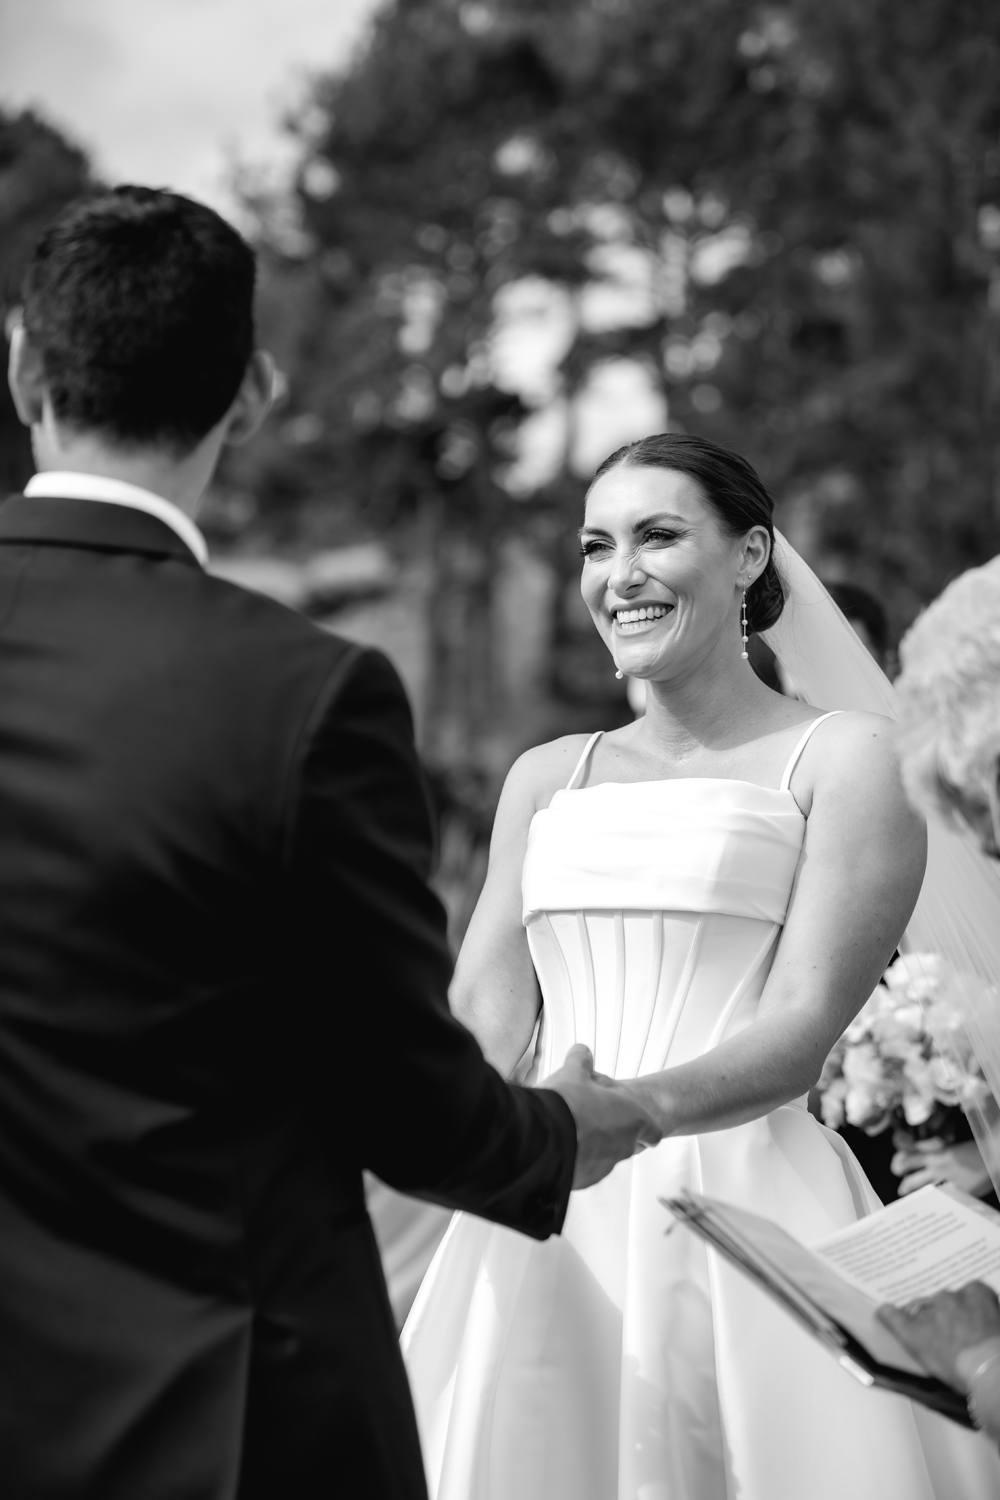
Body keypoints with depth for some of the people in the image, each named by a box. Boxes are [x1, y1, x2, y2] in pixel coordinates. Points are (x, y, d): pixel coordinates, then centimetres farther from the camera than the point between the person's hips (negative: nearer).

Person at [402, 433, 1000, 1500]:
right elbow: (480, 1016, 8)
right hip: (547, 1231, 4)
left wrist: (635, 1108, -27)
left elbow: (803, 1029, -9)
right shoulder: (545, 779, 17)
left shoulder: (844, 757, 2)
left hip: (745, 1206, -4)